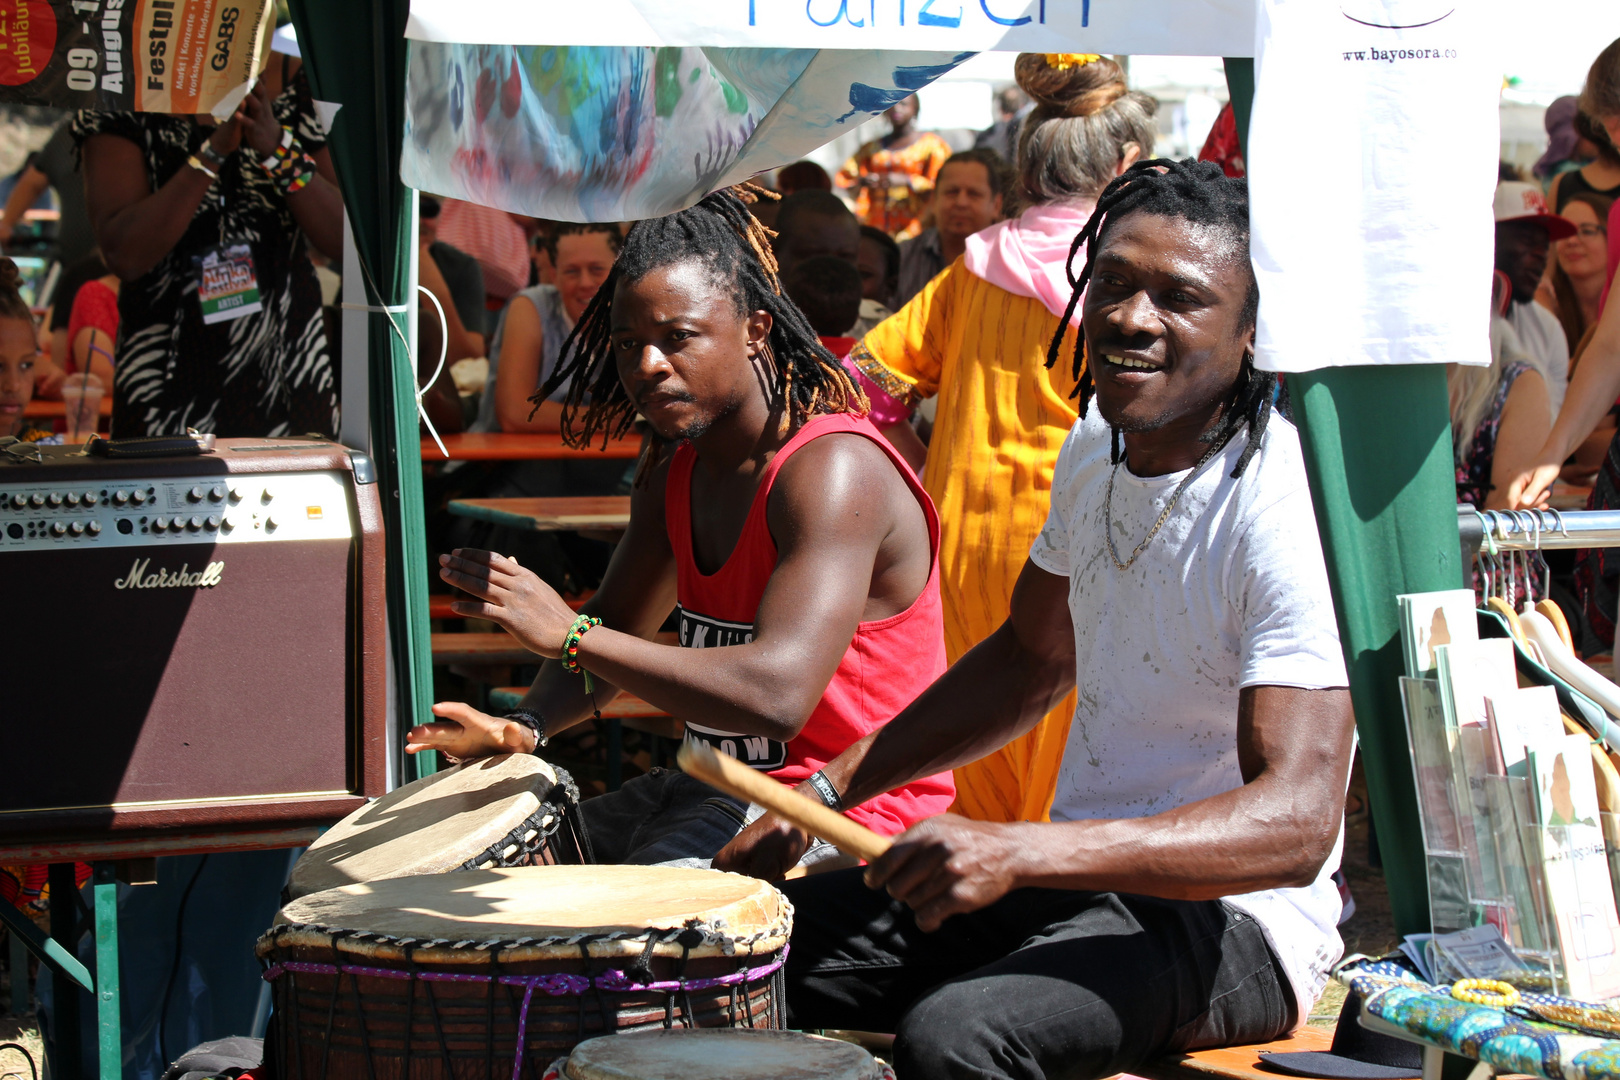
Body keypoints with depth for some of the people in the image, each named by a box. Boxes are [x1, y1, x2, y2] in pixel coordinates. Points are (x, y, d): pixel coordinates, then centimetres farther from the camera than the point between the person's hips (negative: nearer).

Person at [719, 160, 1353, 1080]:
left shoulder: (1287, 513, -22)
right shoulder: (1095, 450, 5)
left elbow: (1298, 823, -30)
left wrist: (1022, 851, -40)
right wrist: (827, 791, 12)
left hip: (1229, 913, -8)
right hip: (1078, 878, 8)